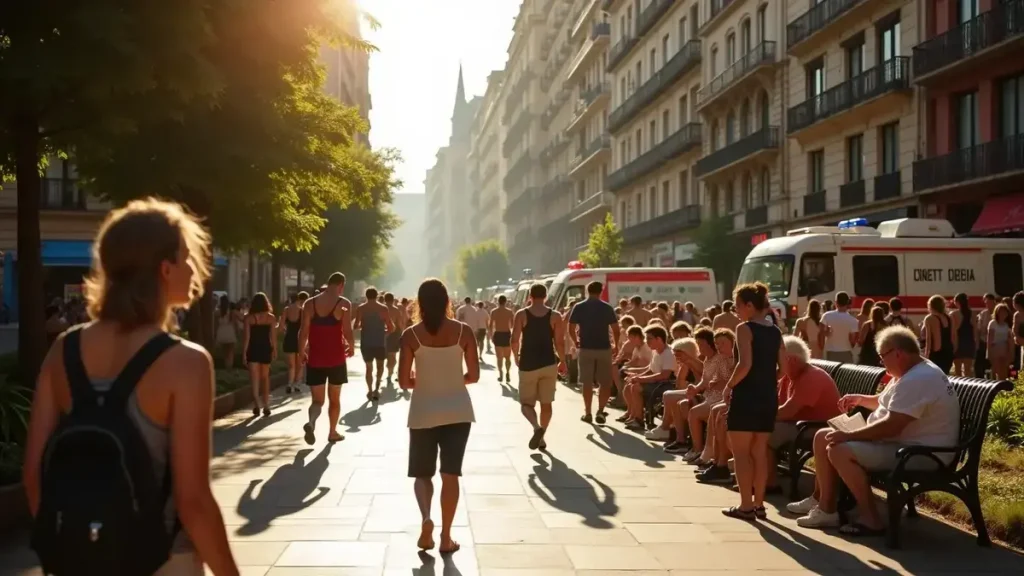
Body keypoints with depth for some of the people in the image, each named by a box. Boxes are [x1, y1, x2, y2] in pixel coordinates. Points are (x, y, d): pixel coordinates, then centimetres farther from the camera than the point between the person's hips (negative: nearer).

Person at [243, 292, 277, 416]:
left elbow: (247, 337, -7)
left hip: (253, 350, -2)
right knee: (265, 377, 15)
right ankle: (266, 406, 14)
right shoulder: (271, 317, -2)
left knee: (254, 378, -1)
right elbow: (273, 337, -3)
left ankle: (256, 405, -14)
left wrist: (244, 353, -2)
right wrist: (274, 350, 7)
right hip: (266, 349, 2)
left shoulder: (249, 317, -6)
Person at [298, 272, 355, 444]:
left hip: (315, 358, 2)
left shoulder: (310, 303, 1)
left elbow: (304, 331, -2)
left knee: (317, 399, 6)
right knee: (334, 398, 16)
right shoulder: (344, 304, -7)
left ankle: (311, 423, -22)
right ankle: (332, 432, 24)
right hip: (336, 358, -2)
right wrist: (351, 347, 6)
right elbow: (347, 331, -12)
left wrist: (301, 352, 9)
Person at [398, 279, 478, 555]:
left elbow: (404, 381, -7)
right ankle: (446, 537, 10)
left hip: (423, 412, -1)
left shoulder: (411, 334, -7)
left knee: (422, 473, 13)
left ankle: (425, 517, -12)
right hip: (457, 410, 1)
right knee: (450, 474, 8)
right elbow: (474, 375, 0)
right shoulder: (463, 331, -4)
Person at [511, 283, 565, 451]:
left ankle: (537, 428, -19)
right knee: (546, 403, 13)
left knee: (526, 402, 8)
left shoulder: (521, 314, -4)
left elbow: (515, 340, -8)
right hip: (549, 364, 1)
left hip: (528, 364, -1)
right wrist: (562, 361, 11)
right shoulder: (555, 316, -1)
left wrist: (516, 357, 10)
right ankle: (542, 436, 15)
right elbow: (559, 342, -4)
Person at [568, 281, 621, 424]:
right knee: (605, 382, 9)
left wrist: (576, 342, 14)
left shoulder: (579, 307, 0)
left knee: (587, 382, 7)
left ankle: (587, 413, 9)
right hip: (604, 348, 0)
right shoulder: (607, 308, 0)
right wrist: (616, 345, 11)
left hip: (586, 348, 0)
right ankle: (600, 411, 0)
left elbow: (571, 328, -2)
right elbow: (616, 329, -2)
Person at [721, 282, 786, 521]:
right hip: (769, 396, 7)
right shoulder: (775, 331, 10)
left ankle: (746, 505, 2)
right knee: (759, 451, 13)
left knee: (740, 452, 2)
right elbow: (784, 366, 9)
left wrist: (729, 386, -10)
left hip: (746, 395, -7)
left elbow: (745, 364, -22)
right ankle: (759, 503, 17)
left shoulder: (744, 329, -12)